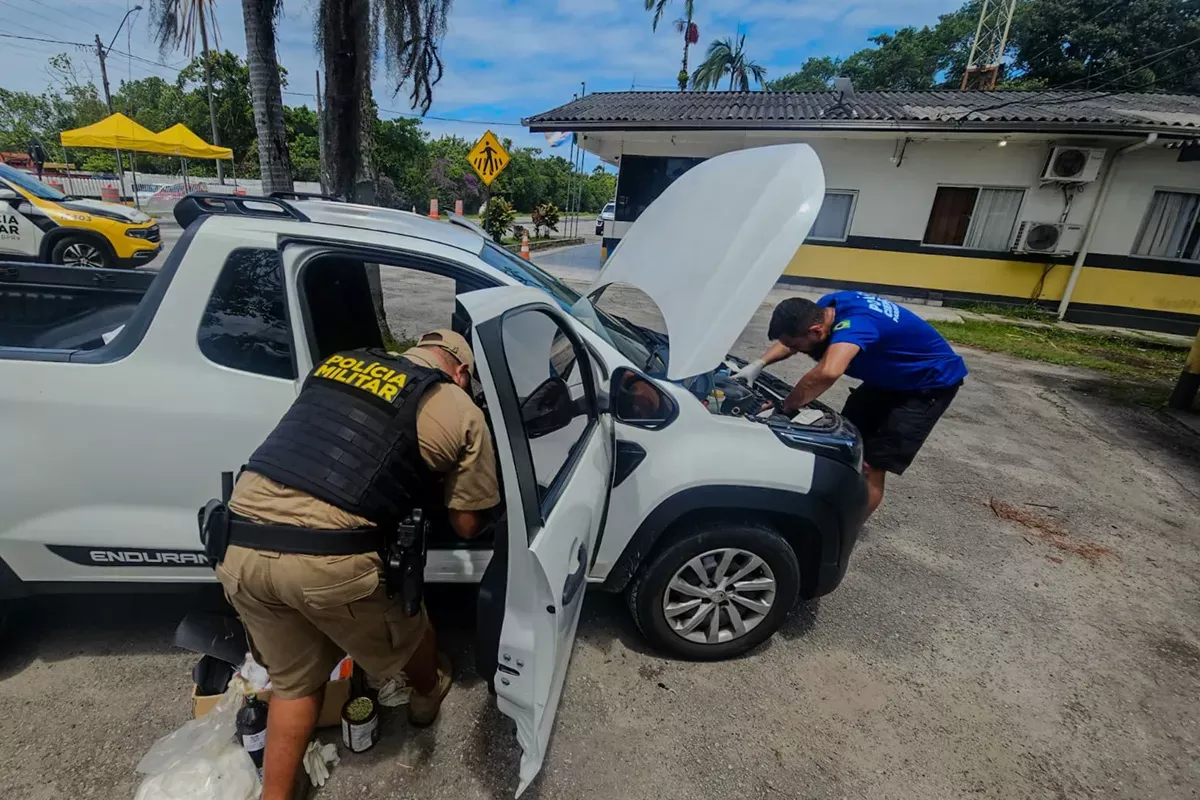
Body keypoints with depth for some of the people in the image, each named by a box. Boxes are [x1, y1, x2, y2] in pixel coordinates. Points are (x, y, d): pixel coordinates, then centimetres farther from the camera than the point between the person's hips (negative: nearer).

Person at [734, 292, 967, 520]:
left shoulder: (854, 323, -41)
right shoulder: (827, 306, -14)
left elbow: (827, 373, -59)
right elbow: (790, 339, 3)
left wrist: (786, 407, -44)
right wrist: (758, 364, -13)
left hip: (932, 382, -8)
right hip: (890, 376, 9)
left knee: (871, 466, -10)